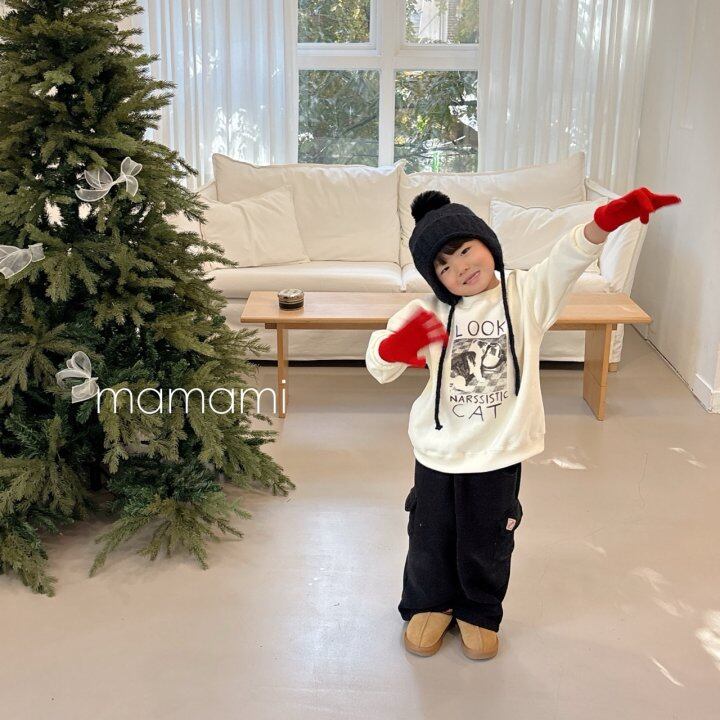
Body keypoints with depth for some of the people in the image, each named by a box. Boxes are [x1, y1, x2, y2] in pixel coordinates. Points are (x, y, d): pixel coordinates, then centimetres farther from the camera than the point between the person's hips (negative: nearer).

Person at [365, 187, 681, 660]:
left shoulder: (526, 295, -10)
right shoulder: (427, 315, -11)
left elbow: (570, 258, -27)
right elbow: (379, 367, -21)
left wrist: (611, 217, -47)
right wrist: (393, 347, -46)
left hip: (500, 455, 0)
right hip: (438, 453, 0)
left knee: (488, 543, 18)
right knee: (431, 538, 18)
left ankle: (480, 612, 45)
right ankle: (428, 604, 46)